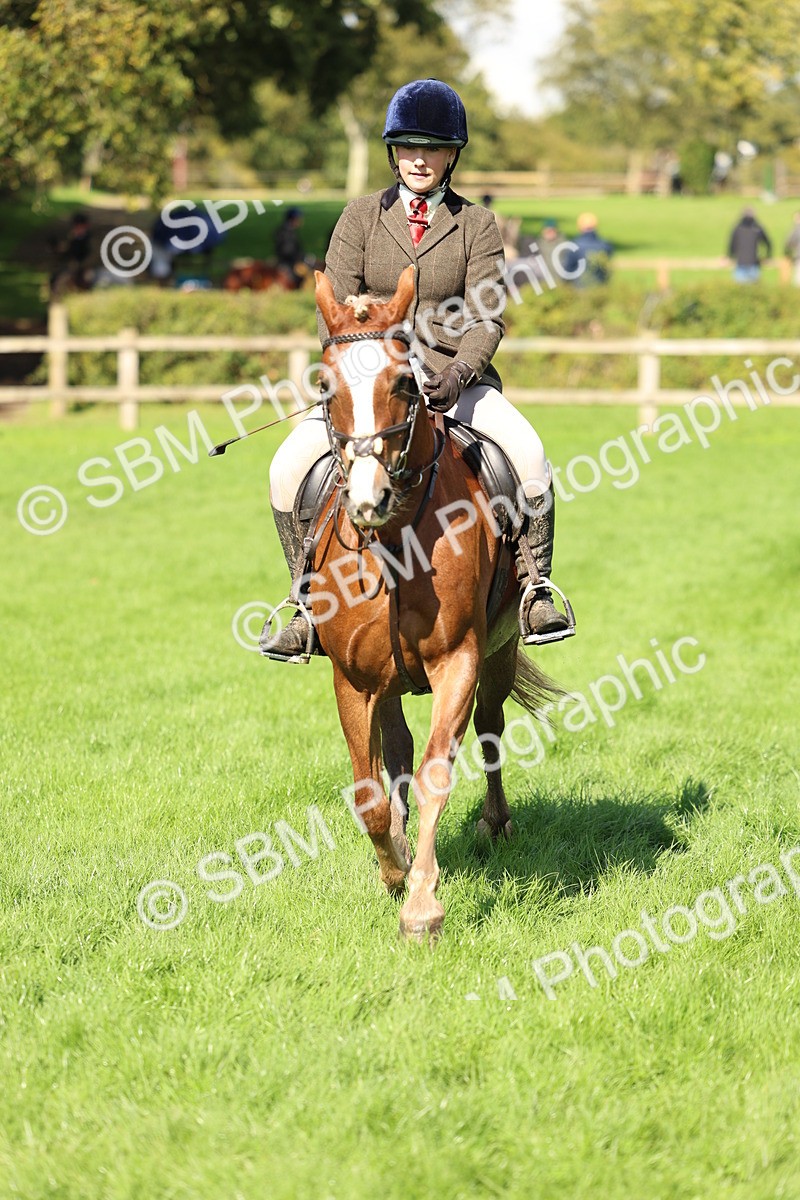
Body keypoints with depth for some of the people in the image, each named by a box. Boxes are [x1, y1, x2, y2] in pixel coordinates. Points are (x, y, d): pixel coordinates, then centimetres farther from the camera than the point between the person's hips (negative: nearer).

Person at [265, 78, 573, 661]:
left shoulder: (477, 224, 6)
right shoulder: (361, 217, 9)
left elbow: (487, 317, -4)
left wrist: (457, 375, -24)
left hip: (457, 379, -1)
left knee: (528, 453, -29)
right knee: (289, 467, -20)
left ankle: (533, 592, -17)